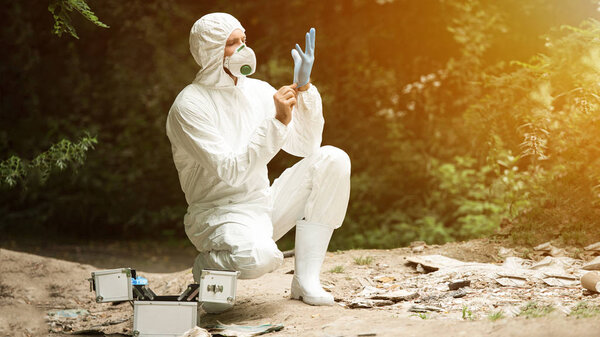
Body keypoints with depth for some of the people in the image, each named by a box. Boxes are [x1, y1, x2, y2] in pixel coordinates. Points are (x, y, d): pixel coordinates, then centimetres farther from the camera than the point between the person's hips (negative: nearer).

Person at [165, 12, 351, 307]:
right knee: (258, 256, -39)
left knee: (332, 159, -10)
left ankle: (306, 280, -10)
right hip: (220, 213, -7)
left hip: (266, 205, 7)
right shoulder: (189, 106, -14)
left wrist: (304, 88, -6)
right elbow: (231, 172, -23)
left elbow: (306, 146, 6)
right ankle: (207, 265, 1)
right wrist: (278, 121, -26)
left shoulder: (258, 91, 7)